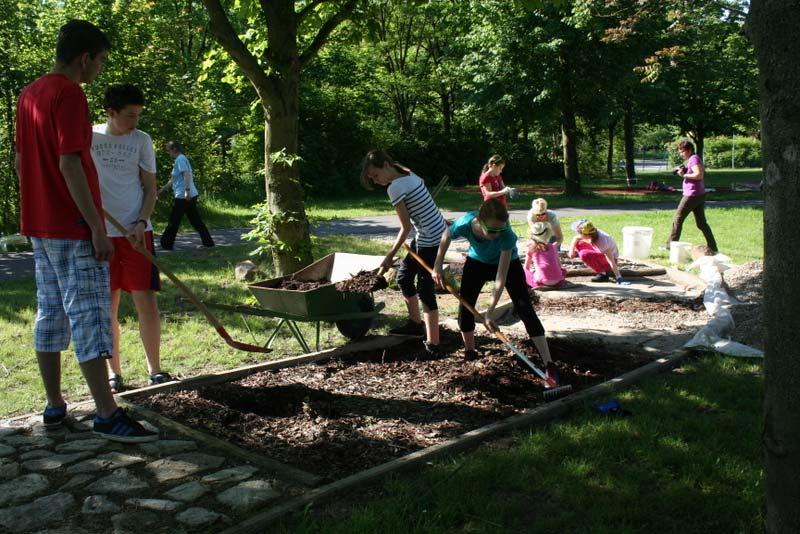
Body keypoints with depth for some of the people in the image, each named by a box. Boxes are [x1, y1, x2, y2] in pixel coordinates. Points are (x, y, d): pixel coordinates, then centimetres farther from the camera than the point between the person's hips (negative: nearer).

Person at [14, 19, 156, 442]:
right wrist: (97, 227, -21)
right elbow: (69, 164, -22)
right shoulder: (70, 94, -14)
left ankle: (55, 406, 20)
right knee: (90, 317, -9)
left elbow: (20, 160, 18)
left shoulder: (29, 94, 14)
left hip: (40, 225, 9)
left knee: (50, 315, 13)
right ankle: (107, 415, -7)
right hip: (73, 229, -9)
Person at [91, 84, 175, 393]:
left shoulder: (141, 140, 3)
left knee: (147, 301, -3)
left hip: (135, 232, 0)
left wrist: (141, 222, -10)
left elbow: (150, 188, 5)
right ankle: (114, 372, 17)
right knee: (108, 306, 5)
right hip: (100, 232, 0)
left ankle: (155, 370, 10)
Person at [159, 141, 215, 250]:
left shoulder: (180, 159, -10)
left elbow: (187, 174, -24)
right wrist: (164, 187, 36)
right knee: (196, 221, 9)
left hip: (183, 196, -10)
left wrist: (187, 190, -31)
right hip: (190, 196, 10)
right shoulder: (181, 159, 20)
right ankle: (208, 242, 8)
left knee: (173, 222, 0)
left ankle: (166, 244, 8)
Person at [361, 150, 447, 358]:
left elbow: (406, 227, -15)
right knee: (404, 277, 20)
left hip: (430, 240, -10)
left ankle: (433, 347, -4)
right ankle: (416, 323, 35)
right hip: (437, 231, 10)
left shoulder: (394, 188, -17)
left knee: (425, 290, -7)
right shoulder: (409, 175, 8)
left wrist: (390, 255, -7)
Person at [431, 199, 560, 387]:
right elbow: (446, 236, -9)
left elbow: (501, 278, -40)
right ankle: (469, 352, 24)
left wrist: (489, 311, -42)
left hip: (507, 263, -3)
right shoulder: (464, 224, -36)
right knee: (465, 307, -2)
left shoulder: (507, 236, -42)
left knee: (525, 310, -14)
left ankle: (549, 366, -15)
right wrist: (438, 266, -6)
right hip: (477, 262, 3)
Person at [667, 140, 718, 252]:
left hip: (692, 195, -10)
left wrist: (684, 175, -17)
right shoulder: (695, 159, 18)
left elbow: (699, 175, -24)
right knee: (701, 223, 10)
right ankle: (713, 248, 9)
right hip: (700, 195, 10)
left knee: (677, 219, -1)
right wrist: (683, 171, 12)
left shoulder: (693, 159, -12)